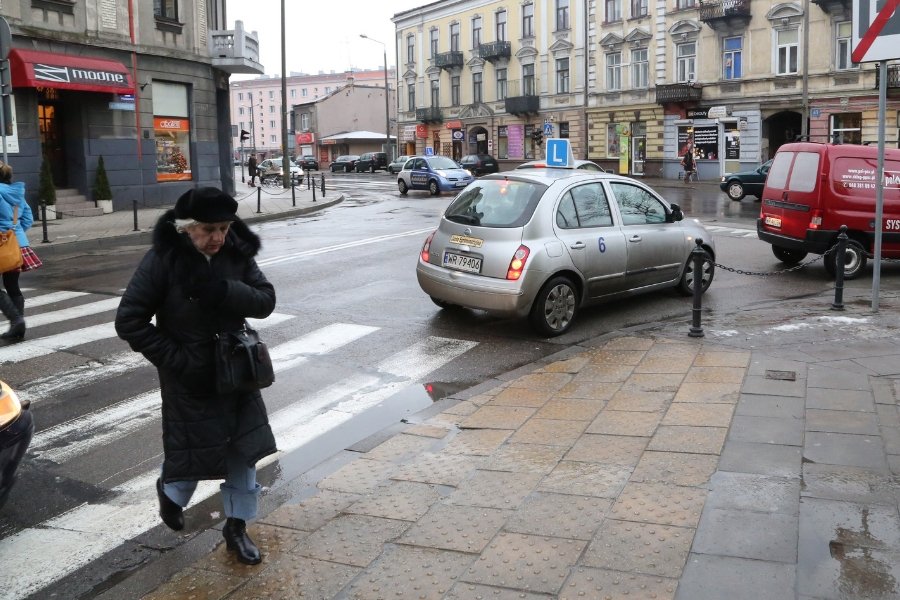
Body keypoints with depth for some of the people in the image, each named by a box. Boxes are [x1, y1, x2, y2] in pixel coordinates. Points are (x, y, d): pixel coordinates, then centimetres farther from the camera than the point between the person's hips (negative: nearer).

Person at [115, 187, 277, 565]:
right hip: (189, 376, -4)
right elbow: (129, 321, -16)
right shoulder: (162, 260, -17)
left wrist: (225, 291, -28)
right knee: (196, 450, 4)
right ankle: (171, 491, 39)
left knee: (244, 449, 7)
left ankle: (236, 527, 24)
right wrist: (177, 361, -20)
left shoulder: (236, 254, -5)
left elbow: (266, 301, -9)